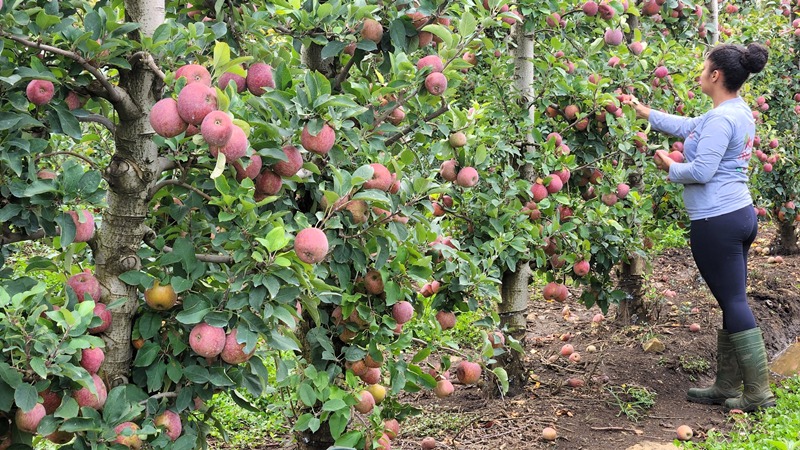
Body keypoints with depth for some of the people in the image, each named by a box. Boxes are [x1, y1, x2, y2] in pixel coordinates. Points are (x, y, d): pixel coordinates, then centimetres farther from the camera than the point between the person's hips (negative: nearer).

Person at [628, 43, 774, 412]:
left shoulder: (721, 118, -18)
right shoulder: (741, 112, 13)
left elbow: (701, 171, -20)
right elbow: (689, 127, 24)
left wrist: (670, 167, -1)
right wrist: (646, 113, 29)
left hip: (717, 223, -10)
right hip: (741, 215, 10)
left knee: (734, 303, -5)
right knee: (733, 302, 12)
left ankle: (759, 393, -1)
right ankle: (726, 387, 21)